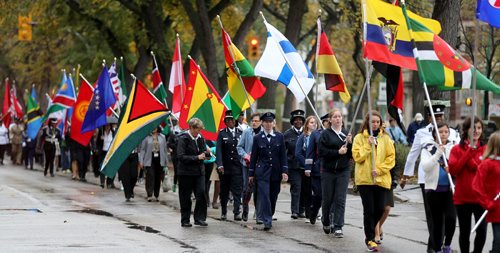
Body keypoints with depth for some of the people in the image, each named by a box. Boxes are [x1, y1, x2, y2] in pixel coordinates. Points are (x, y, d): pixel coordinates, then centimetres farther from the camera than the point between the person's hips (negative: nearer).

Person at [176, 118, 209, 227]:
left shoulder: (200, 138, 9)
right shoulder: (183, 139, -9)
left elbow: (205, 155, 17)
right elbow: (181, 156, -17)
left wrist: (207, 153, -7)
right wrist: (197, 157, -20)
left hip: (199, 171, 5)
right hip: (186, 173, -5)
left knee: (201, 194, -7)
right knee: (185, 198, 3)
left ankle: (199, 218, 2)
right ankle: (185, 220, 13)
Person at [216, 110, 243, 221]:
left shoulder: (240, 133, 6)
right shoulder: (222, 133, 2)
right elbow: (219, 149, -5)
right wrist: (220, 164, -14)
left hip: (237, 166, 0)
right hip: (225, 166, 0)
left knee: (237, 190, -6)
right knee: (224, 190, 9)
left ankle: (237, 212, -6)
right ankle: (224, 212, 19)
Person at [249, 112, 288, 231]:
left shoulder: (279, 137, 6)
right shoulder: (257, 138, 3)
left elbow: (283, 155, 5)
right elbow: (254, 157, 6)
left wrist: (284, 171, -4)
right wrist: (251, 173, 5)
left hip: (276, 172, 2)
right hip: (262, 172, -2)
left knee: (273, 197, 6)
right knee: (264, 196, -11)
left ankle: (269, 217, 22)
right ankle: (267, 221, -13)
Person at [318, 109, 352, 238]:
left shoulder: (346, 133, 8)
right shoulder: (325, 134, -1)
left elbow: (352, 154, 6)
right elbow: (321, 152, -11)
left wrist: (350, 143, -11)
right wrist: (338, 152, -15)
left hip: (343, 171, 2)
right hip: (328, 170, -1)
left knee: (340, 200, -5)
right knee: (327, 199, 7)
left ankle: (338, 227, -4)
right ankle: (326, 222, 30)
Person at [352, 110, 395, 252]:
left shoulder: (385, 138, 7)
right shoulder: (360, 138, 3)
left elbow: (391, 158, 4)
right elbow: (357, 156, -6)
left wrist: (379, 169, -8)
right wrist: (368, 145, -14)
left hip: (381, 179, 2)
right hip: (364, 179, -2)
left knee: (380, 209, 2)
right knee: (369, 209, -6)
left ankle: (370, 232, 27)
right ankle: (370, 239, 1)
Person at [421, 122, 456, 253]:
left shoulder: (453, 148, 7)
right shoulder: (428, 148, 1)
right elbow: (425, 167, -13)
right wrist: (438, 154, -22)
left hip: (450, 189, 1)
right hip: (434, 189, -1)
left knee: (451, 218, -15)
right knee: (437, 221, 5)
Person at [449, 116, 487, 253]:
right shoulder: (457, 149, 3)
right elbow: (453, 170, -12)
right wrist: (469, 152, -14)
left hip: (480, 197, 0)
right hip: (462, 197, 0)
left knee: (482, 230, -11)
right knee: (464, 232, 8)